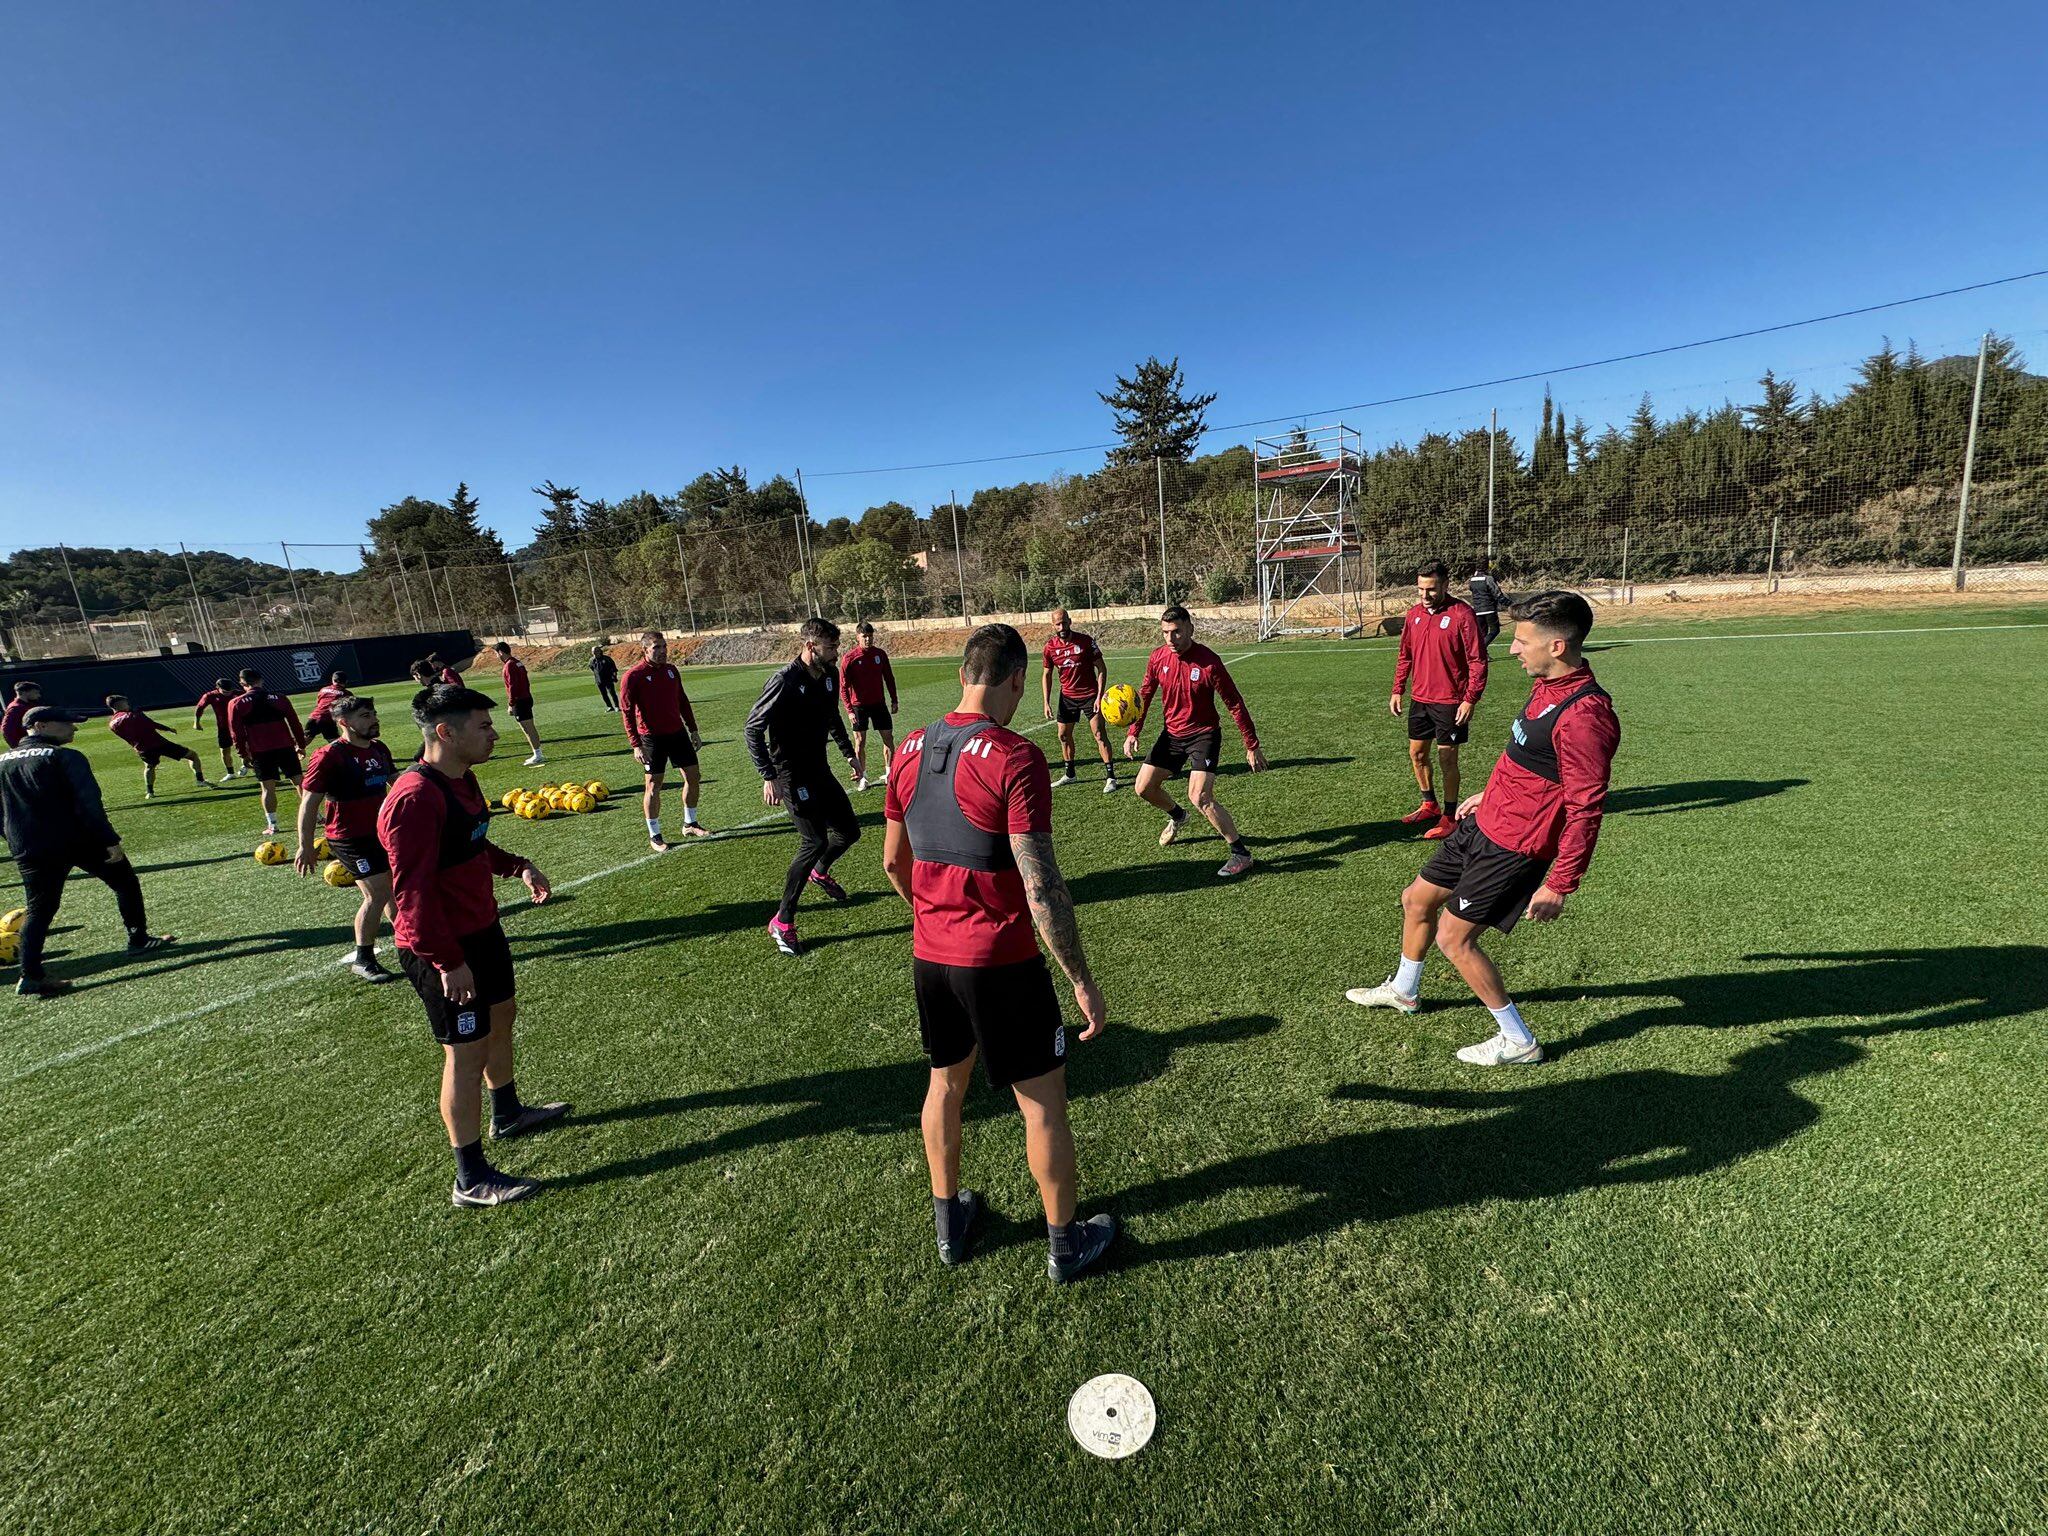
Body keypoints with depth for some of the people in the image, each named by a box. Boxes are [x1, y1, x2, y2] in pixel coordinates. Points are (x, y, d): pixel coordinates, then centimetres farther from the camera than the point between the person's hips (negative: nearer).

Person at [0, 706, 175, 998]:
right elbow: (88, 804, -18)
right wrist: (111, 840, -17)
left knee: (39, 909, 8)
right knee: (125, 883, 13)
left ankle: (30, 976, 0)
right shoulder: (64, 757, -10)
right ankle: (139, 939, 16)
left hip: (27, 851, 6)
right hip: (78, 840, -6)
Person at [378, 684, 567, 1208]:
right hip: (442, 949, -10)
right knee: (467, 1053, 0)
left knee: (502, 1015, 25)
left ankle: (508, 1114, 49)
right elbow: (413, 890, -26)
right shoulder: (416, 798, -27)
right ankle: (471, 1179, 17)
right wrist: (450, 962, -24)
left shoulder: (461, 779, 5)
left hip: (481, 928, 10)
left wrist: (516, 866, 7)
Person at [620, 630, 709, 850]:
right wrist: (636, 745, -17)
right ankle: (654, 836, 12)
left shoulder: (671, 670, 8)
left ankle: (690, 824, 26)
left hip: (678, 733, 6)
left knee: (693, 776, 8)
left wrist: (693, 730, 16)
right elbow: (626, 711, -11)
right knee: (653, 785, -1)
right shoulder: (633, 675, -11)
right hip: (652, 738, -6)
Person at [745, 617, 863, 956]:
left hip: (818, 769, 8)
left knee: (849, 831, 11)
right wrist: (768, 777, -23)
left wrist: (848, 753, 24)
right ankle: (782, 922, -1)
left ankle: (819, 872, 44)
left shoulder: (830, 675, 4)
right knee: (815, 841, -15)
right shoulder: (785, 680, -20)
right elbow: (753, 728, -18)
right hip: (790, 774, -8)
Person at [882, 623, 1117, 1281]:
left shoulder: (910, 751, 0)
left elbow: (893, 861, 10)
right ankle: (1064, 1242, 32)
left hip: (929, 955, 7)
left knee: (945, 1082, 24)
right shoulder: (1015, 759, -20)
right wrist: (1082, 982, -13)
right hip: (1000, 964, -6)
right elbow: (1042, 889, -22)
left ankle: (949, 1220, 43)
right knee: (1043, 1100, 13)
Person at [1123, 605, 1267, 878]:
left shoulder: (1209, 661, -20)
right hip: (1171, 734, 6)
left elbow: (1234, 704, -13)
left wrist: (1252, 746, -11)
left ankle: (1241, 854, -4)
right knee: (1143, 788, 7)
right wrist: (1133, 732, 3)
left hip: (1204, 735, -6)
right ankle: (1177, 816, 40)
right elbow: (1144, 695, 10)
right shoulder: (1157, 658, -5)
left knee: (1200, 797, -21)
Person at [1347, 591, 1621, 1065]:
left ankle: (1518, 1042, 17)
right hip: (1486, 822, 10)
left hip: (1513, 847, -9)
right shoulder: (1549, 686, 3)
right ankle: (1403, 991, 43)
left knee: (1454, 936, -2)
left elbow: (1585, 808, -25)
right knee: (1417, 900, 19)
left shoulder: (1584, 716, -27)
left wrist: (1558, 885, -21)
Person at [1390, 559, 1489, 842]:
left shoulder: (1462, 614, -13)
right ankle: (1429, 805, 33)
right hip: (1419, 699, 6)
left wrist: (1470, 700, -17)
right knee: (1416, 753, 14)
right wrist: (1398, 691, 10)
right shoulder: (1414, 614, 6)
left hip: (1450, 702, -6)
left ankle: (1449, 816, 14)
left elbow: (1478, 661, -13)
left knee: (1447, 758, 1)